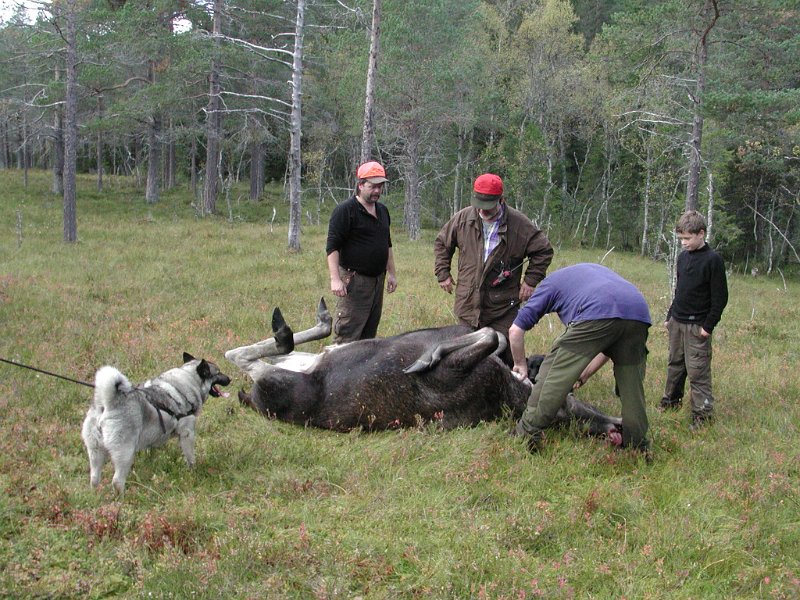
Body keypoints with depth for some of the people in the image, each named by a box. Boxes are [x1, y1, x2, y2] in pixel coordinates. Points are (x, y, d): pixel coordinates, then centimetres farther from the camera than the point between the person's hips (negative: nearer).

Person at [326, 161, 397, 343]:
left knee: (369, 334, 11)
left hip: (377, 279, 8)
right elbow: (332, 246, -13)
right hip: (354, 280, -8)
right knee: (347, 335, -11)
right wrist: (335, 279, -20)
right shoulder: (345, 210, -9)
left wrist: (391, 273, 22)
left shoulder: (383, 210, 16)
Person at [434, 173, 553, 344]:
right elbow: (441, 243, 17)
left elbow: (543, 251, 3)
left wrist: (530, 280, -2)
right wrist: (443, 274, 12)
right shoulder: (462, 218, 1)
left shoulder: (519, 224, -7)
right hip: (468, 303, 3)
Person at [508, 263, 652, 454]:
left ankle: (529, 431, 10)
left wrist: (520, 364, 42)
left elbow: (515, 330, 26)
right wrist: (582, 375, 42)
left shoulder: (551, 282, 32)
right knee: (631, 383, 19)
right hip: (640, 312, 5)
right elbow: (608, 347, 40)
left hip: (597, 313, -5)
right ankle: (638, 446, 23)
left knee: (556, 369, 8)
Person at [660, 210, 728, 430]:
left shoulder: (712, 260, -12)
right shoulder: (683, 257, 9)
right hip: (677, 322, 7)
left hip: (697, 325, -7)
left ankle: (703, 413, -4)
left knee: (698, 370, -7)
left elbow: (720, 297, -12)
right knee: (675, 363, 16)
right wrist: (670, 317, 18)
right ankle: (672, 399, 30)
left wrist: (708, 325, -14)